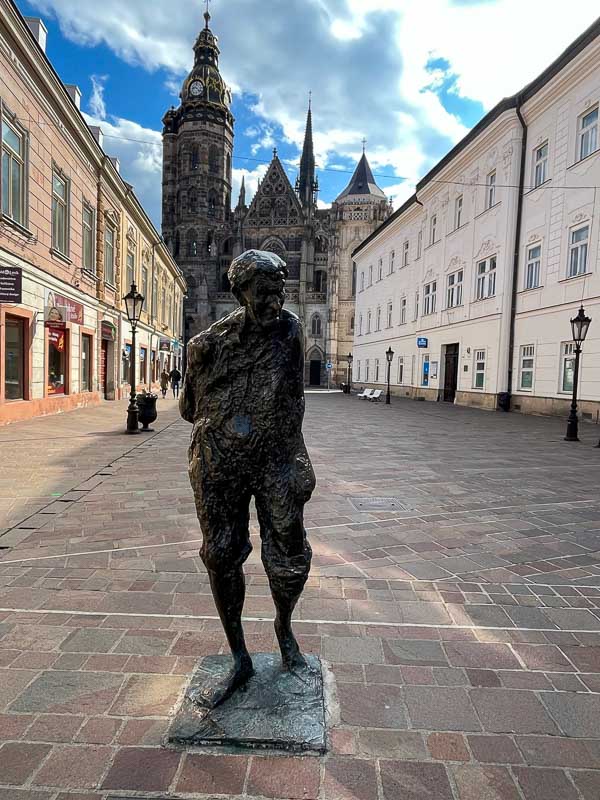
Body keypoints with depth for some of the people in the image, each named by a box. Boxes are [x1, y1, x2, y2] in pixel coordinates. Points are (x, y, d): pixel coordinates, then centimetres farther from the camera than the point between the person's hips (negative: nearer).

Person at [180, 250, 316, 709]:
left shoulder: (290, 330, -2)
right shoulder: (209, 343, -4)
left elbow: (292, 400, 2)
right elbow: (190, 407, 9)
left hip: (277, 462, 0)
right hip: (219, 464, 1)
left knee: (290, 559, 4)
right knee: (221, 558, 8)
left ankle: (284, 629, 39)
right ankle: (240, 661, 29)